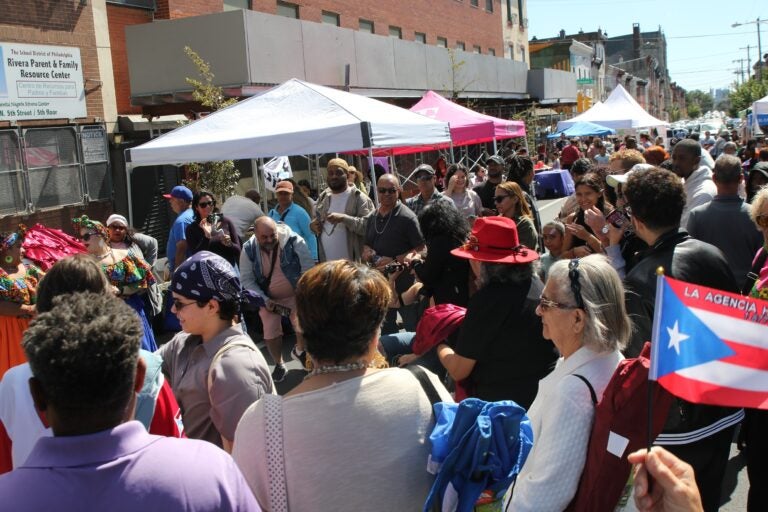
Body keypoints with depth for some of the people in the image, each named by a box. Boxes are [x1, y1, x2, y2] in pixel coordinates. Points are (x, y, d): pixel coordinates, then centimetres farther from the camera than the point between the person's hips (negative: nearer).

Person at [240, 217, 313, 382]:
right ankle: (279, 365, 32)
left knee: (304, 327, -1)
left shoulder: (294, 241, -23)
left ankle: (299, 351, 35)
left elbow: (308, 268, -17)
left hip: (295, 295, -1)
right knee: (271, 333, 5)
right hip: (268, 298, 1)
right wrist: (264, 300, -19)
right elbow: (247, 279, -10)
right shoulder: (249, 250, -16)